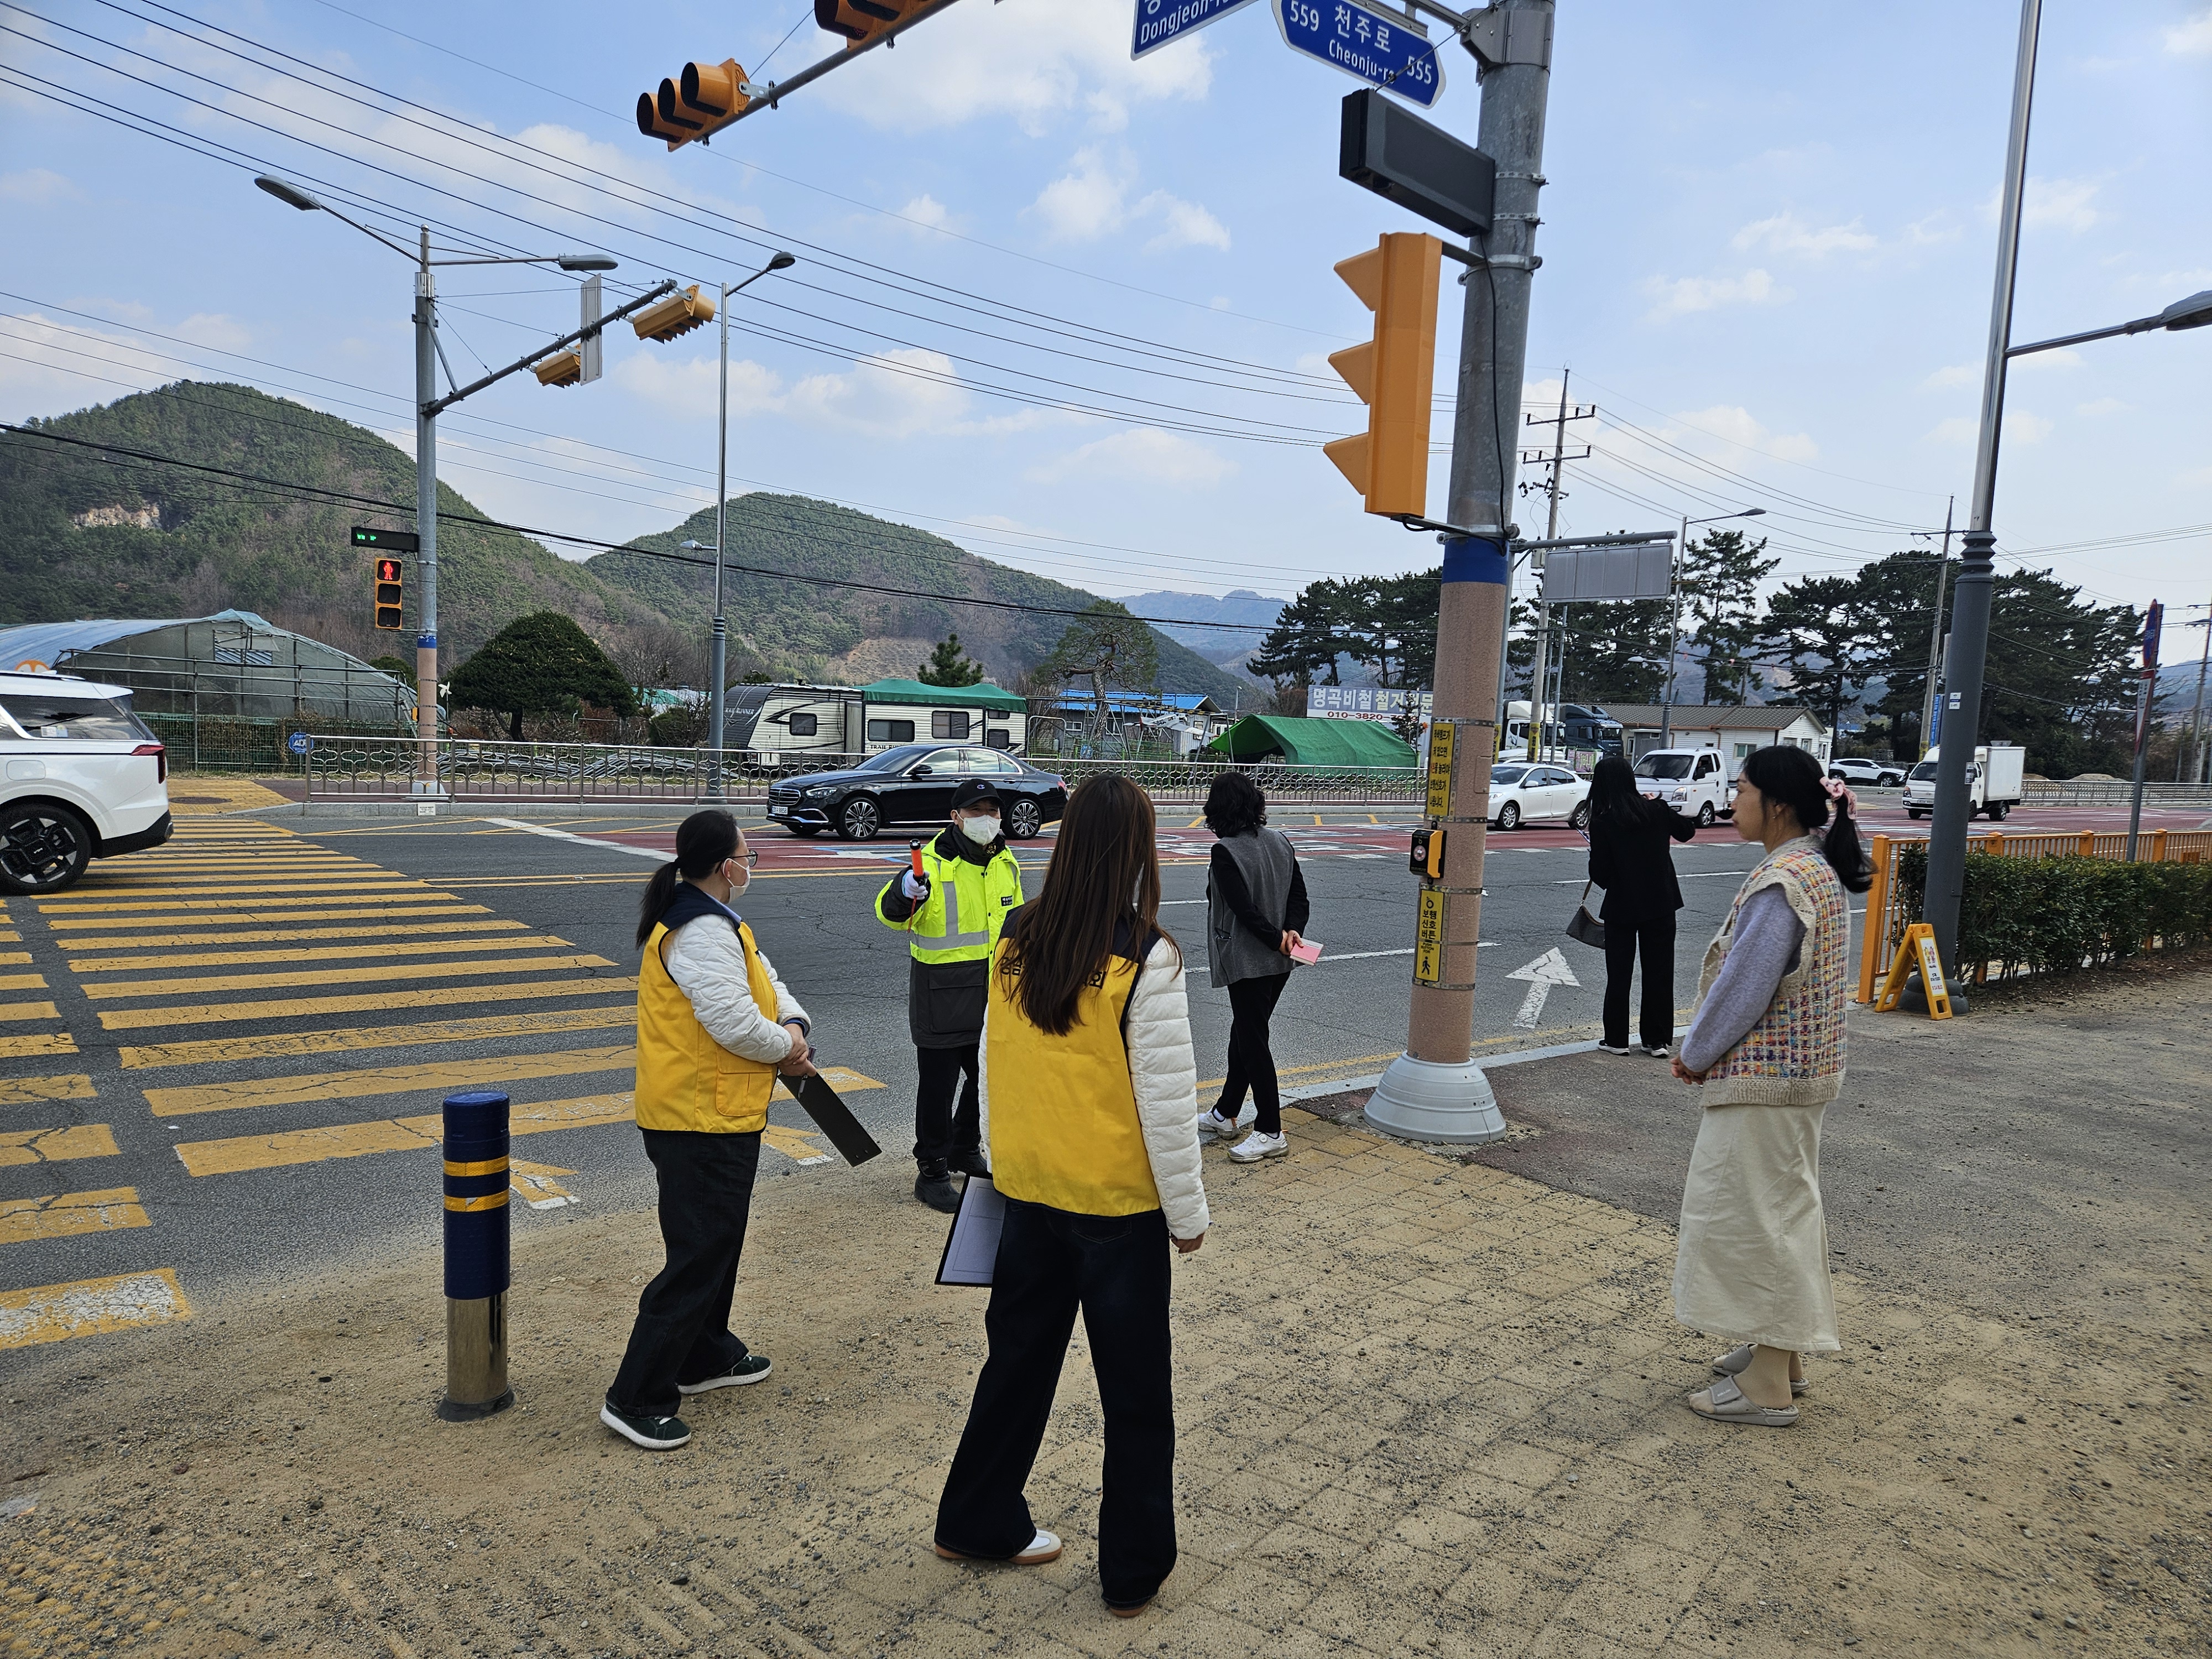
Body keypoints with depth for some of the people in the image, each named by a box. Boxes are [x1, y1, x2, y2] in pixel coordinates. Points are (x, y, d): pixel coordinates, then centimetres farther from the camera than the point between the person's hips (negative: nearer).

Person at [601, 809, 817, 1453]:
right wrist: (787, 1050, -11)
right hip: (703, 1121, -11)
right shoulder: (703, 933, -23)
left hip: (714, 1116, 11)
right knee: (699, 1256, -4)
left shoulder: (711, 922, 13)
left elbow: (765, 982, 14)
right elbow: (735, 1023, -29)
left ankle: (706, 1357, 40)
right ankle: (636, 1398, 5)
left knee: (717, 1242, 24)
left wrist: (792, 1024, -7)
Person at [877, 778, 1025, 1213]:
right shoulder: (933, 862, -15)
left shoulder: (1005, 862, 7)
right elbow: (890, 914, -25)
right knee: (938, 1085, 2)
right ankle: (932, 1172, 16)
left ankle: (966, 1149, 39)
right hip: (943, 995, -7)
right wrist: (904, 892, -47)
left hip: (993, 996, 7)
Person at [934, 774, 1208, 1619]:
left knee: (1019, 1356, 23)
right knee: (1136, 1389, 14)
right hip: (1120, 1201, -5)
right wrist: (1188, 1212, -5)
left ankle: (977, 1522, 40)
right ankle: (1133, 1570, 29)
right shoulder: (1145, 959, -21)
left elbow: (993, 1064, 6)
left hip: (1029, 1191, 5)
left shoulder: (1016, 942, -5)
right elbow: (1166, 1098, -17)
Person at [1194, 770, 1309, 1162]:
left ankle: (1270, 1132, 7)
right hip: (1279, 964, 8)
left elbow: (1244, 909, -22)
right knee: (1244, 1034, 19)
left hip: (1247, 961, -8)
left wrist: (1278, 939, -13)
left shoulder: (1225, 852, -17)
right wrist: (1292, 932, -9)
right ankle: (1225, 1115, 32)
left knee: (1252, 1041, 1)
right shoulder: (1281, 842, 6)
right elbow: (1300, 898, 4)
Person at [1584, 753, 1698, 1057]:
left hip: (1622, 907, -3)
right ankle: (1657, 1040, 17)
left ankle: (1617, 1040, 13)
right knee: (1659, 973, 11)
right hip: (1662, 905, 3)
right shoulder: (1656, 810, -5)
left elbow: (1599, 873, -13)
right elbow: (1687, 831, 15)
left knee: (1619, 975, 9)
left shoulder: (1603, 822, -15)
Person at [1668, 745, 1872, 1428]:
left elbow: (1743, 988, -23)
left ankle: (1767, 1388, 12)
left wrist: (1695, 1054, -7)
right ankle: (1782, 1354, 34)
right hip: (1803, 1071, 10)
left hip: (1761, 1079, -10)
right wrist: (1705, 1051, 11)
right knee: (1784, 1211, 20)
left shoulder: (1779, 884, -24)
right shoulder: (1820, 872, 8)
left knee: (1753, 1218, 1)